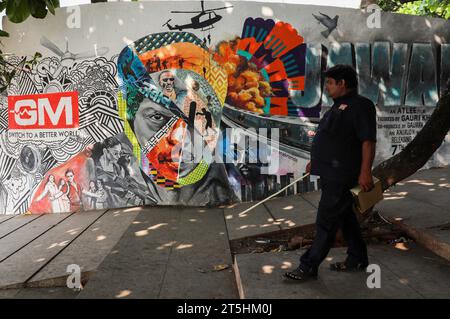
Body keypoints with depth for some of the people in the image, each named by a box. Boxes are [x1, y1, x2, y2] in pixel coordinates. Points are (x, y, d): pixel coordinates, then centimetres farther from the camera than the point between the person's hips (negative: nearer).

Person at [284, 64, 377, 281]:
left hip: (340, 176, -10)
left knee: (326, 222, -4)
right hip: (332, 173, 10)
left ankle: (309, 267, 2)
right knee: (345, 217, 16)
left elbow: (368, 141, -19)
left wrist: (365, 172, -24)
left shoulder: (360, 105, -11)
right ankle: (357, 259, 29)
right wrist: (316, 161, 25)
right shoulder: (338, 106, 18)